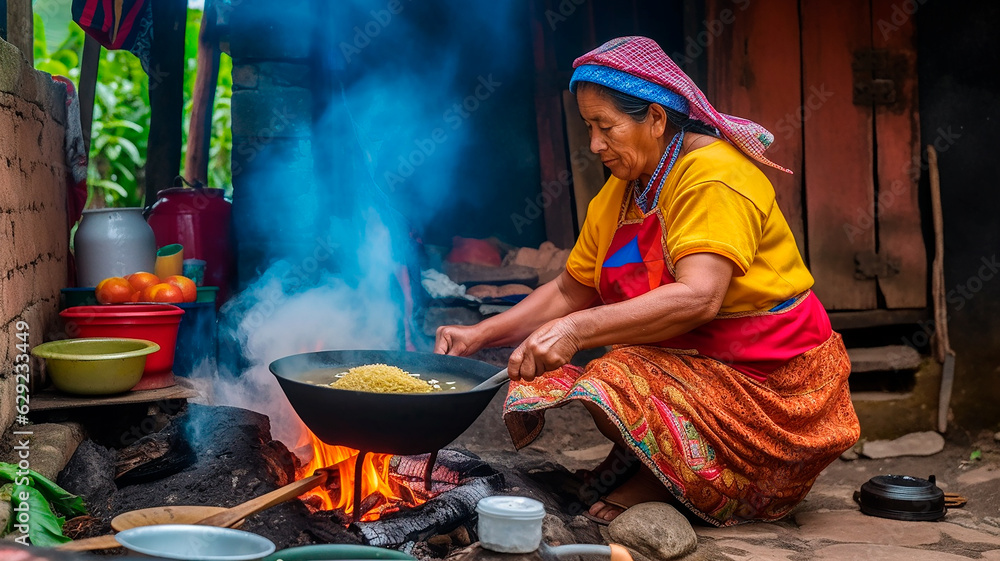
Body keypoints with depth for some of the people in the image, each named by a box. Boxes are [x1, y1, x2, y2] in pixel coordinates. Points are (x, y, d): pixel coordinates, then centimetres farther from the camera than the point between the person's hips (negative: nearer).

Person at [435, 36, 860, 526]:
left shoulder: (715, 178, -19)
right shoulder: (618, 195, 8)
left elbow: (697, 298, -33)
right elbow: (569, 292, 14)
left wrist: (577, 330, -40)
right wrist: (482, 334, 1)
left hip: (769, 383, -9)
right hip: (692, 363, 9)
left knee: (616, 382, -30)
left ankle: (665, 479, -2)